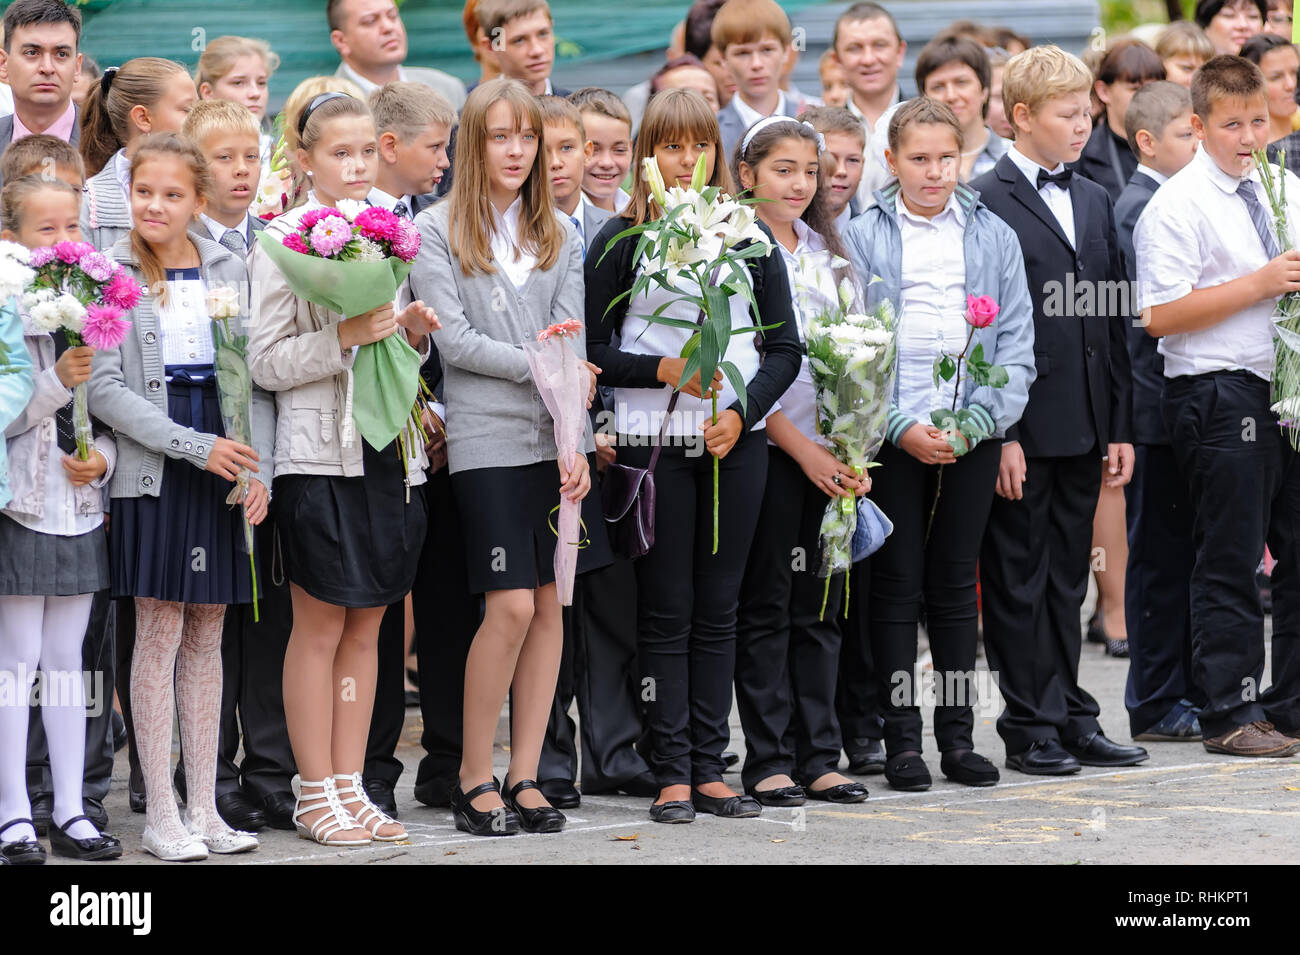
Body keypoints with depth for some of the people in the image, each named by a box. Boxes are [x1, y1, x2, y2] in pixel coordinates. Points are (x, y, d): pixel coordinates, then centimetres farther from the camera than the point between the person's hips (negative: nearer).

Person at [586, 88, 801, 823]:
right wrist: (663, 370, -15)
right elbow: (592, 352, -1)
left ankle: (710, 768, 9)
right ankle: (672, 774, 2)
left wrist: (743, 411, -6)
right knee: (666, 611, -1)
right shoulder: (621, 241, 1)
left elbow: (786, 348, 9)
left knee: (718, 609, 5)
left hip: (737, 439, 3)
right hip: (654, 440, -3)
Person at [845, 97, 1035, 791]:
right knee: (897, 583, 1)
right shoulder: (862, 238, 2)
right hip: (891, 437, -2)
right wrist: (901, 426, -12)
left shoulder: (995, 238, 8)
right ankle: (901, 739, 5)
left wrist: (977, 421, -9)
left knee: (955, 583, 7)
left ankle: (957, 734, 12)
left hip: (973, 436, 2)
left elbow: (1016, 342, 5)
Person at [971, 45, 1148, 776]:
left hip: (1084, 427, 6)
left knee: (1068, 578, 12)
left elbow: (1113, 320, 15)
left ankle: (1071, 718, 18)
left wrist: (1120, 427, 11)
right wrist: (1000, 433, -16)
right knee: (1019, 579, 2)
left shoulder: (1095, 202, 14)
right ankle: (1030, 728, 8)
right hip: (1024, 430, -6)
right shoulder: (985, 202, -8)